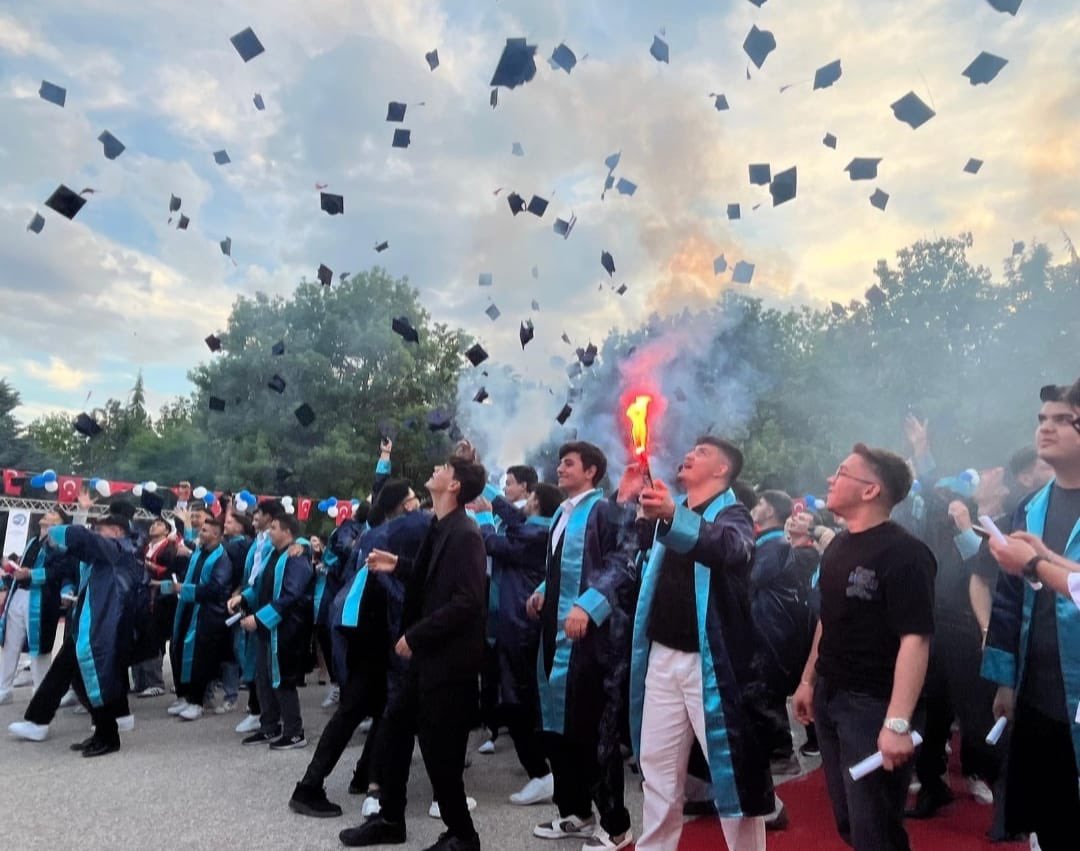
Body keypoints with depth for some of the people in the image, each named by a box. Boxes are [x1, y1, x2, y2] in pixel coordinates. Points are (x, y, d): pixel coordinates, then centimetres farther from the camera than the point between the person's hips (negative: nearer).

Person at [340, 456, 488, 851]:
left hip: (449, 658, -9)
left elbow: (466, 600, -26)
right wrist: (398, 566, 6)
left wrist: (415, 636, -20)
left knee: (438, 746, 2)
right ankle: (390, 819, 34)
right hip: (428, 654, 9)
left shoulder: (465, 534, -20)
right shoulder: (439, 528, 8)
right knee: (396, 726, 17)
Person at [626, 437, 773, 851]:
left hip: (710, 661, -6)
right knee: (657, 762, 14)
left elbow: (732, 548, -31)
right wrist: (624, 502, -1)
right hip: (662, 655, 6)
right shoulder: (667, 509, 13)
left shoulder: (732, 514, -7)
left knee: (730, 763, 3)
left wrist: (674, 516, -48)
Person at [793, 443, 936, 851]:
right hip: (829, 698, 8)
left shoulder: (905, 553, -17)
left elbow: (915, 640, -23)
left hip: (873, 704, -8)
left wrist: (898, 722, -29)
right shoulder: (838, 546, 9)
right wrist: (809, 680, 17)